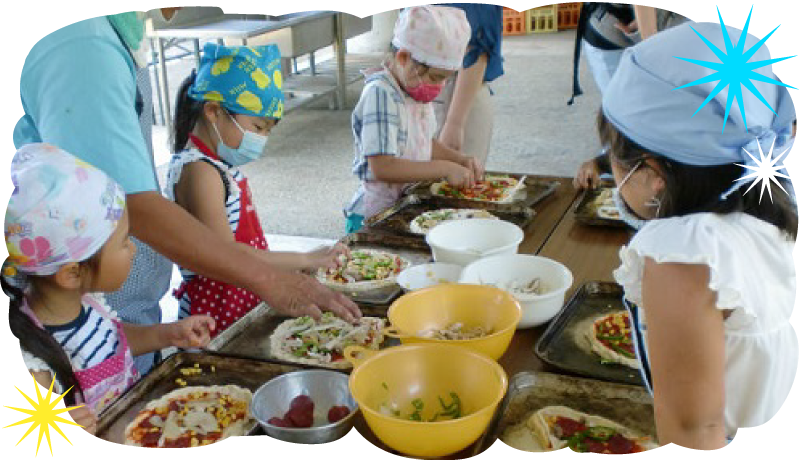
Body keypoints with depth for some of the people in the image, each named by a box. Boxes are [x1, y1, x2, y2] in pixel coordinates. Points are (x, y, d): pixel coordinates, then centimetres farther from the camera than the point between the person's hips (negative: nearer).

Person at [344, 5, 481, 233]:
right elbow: (382, 167, -25)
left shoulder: (414, 88, 9)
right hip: (376, 217, -8)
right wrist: (445, 168, -22)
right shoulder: (380, 94, -18)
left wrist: (459, 159, 5)